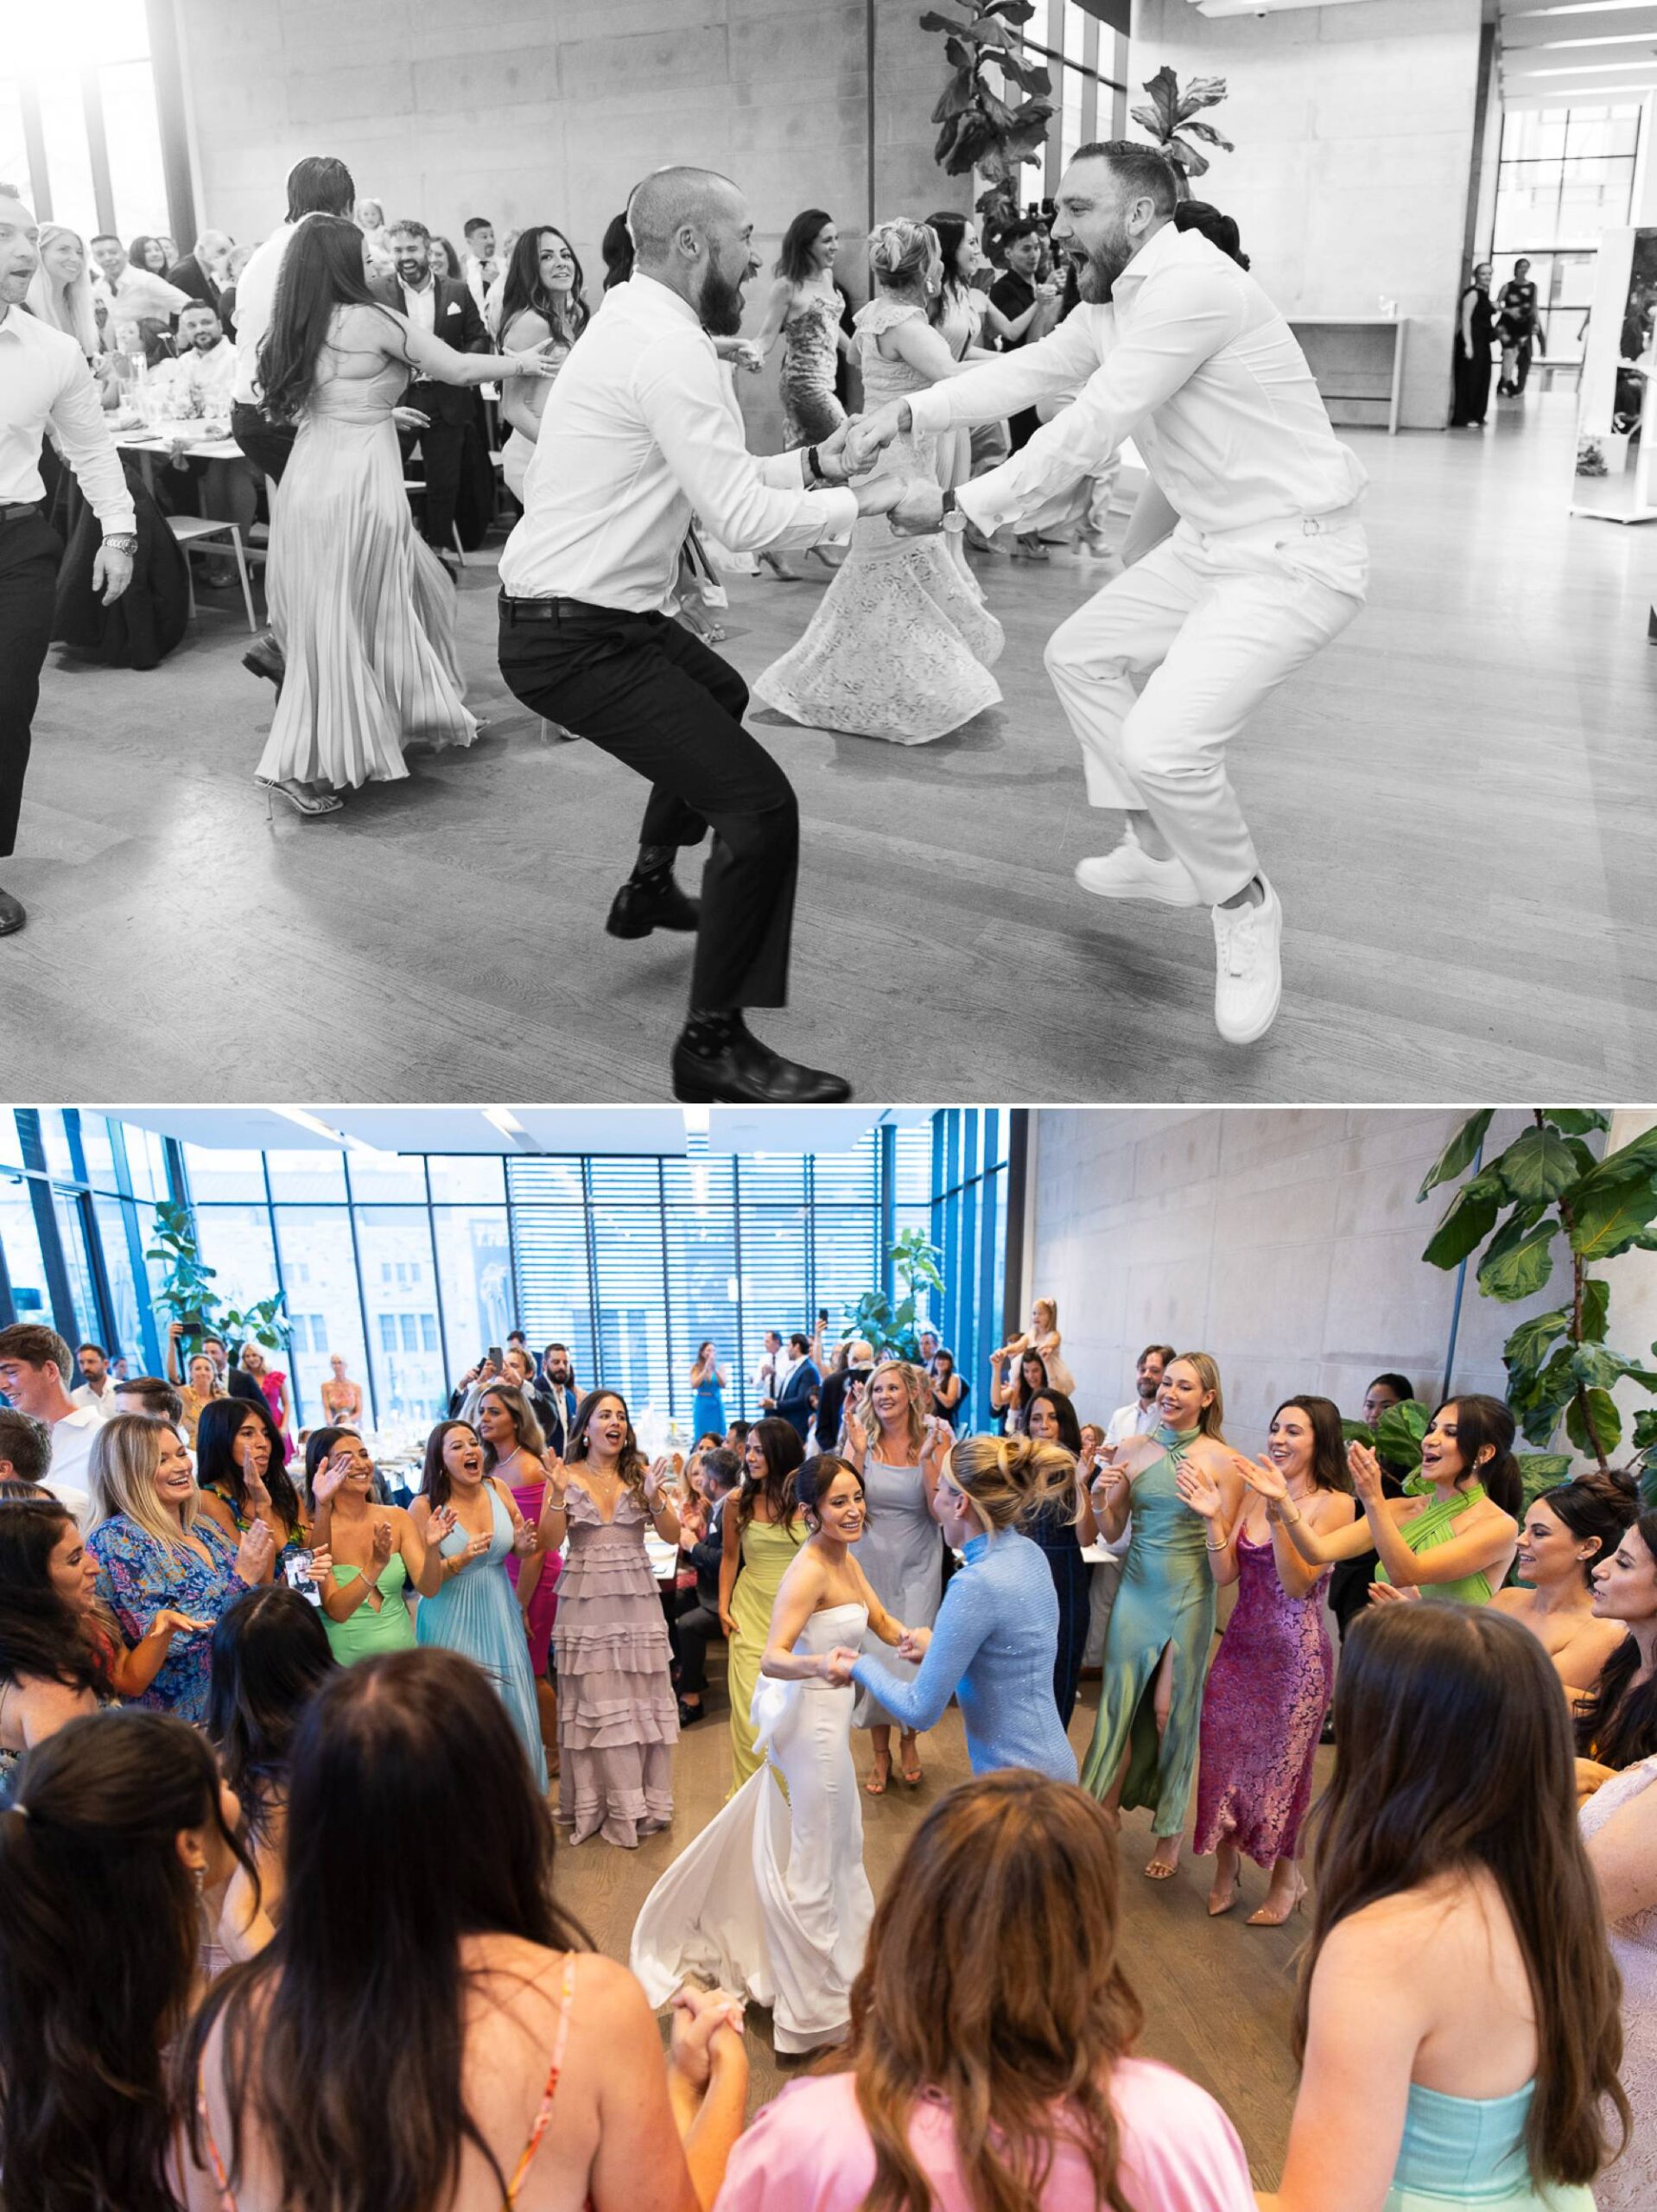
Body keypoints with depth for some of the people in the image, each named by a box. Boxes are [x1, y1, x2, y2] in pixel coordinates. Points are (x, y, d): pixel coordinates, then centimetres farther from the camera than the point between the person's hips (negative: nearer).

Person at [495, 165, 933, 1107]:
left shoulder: (633, 320, 12)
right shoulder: (671, 349, -20)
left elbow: (711, 480, 15)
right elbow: (743, 519, -23)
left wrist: (808, 463, 7)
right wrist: (860, 503, -10)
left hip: (594, 607, 11)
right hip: (576, 639, -11)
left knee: (720, 695, 36)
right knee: (761, 807, -16)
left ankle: (651, 886, 49)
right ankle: (715, 1044, -7)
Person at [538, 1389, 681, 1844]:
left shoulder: (640, 1474, 3)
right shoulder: (566, 1476, 0)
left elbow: (672, 1535, -2)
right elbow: (549, 1543, -7)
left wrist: (654, 1497, -18)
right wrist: (559, 1495, -20)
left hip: (637, 1601, 1)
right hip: (586, 1602, -1)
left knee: (640, 1699, 3)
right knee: (595, 1703, 1)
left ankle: (644, 1800, 15)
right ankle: (608, 1805, 12)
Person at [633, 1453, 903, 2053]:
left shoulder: (845, 1560, 3)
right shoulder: (809, 1570, -25)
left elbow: (886, 1627, 9)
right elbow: (771, 1659, -34)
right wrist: (819, 1665, -53)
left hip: (826, 1717, 9)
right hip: (811, 1720, -9)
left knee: (837, 1841, 25)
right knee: (814, 1859, 5)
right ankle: (815, 2007, 21)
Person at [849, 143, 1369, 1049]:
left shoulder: (1188, 285, -22)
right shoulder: (1115, 300, 10)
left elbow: (1090, 429, -23)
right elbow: (1029, 370, 10)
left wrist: (966, 506, -17)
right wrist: (909, 411, -2)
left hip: (1294, 557, -11)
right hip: (1211, 541, 11)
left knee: (1163, 742, -24)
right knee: (1080, 656, 19)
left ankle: (1242, 904, 3)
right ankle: (1161, 856, 29)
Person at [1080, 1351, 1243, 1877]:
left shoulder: (1221, 1459, -9)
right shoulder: (1133, 1449, 1)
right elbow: (1112, 1533, 8)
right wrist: (1100, 1500, -12)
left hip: (1188, 1594, -3)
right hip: (1136, 1589, 3)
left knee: (1171, 1711, 7)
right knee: (1119, 1702, 7)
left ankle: (1169, 1830, 26)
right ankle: (1107, 1809, 24)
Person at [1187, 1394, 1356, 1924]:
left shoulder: (1334, 1503, -10)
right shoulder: (1254, 1494, 5)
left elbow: (1299, 1583, -18)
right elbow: (1225, 1574, 0)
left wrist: (1279, 1516, -28)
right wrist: (1214, 1517, -12)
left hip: (1295, 1652, -5)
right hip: (1241, 1643, 5)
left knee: (1283, 1764, 7)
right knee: (1223, 1752, 10)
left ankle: (1286, 1879, 29)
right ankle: (1225, 1870, 29)